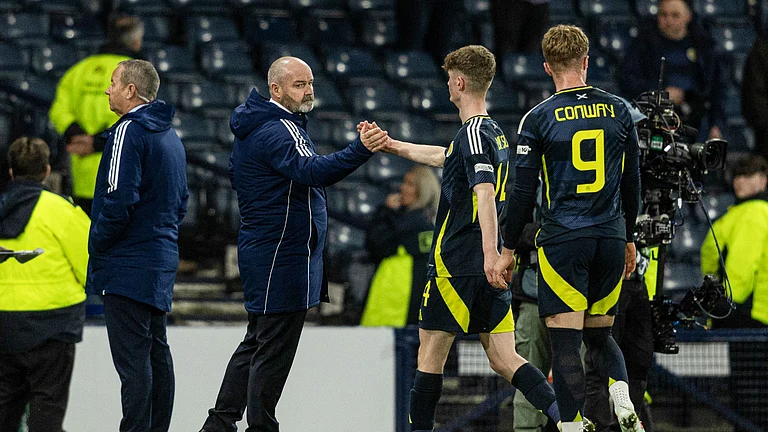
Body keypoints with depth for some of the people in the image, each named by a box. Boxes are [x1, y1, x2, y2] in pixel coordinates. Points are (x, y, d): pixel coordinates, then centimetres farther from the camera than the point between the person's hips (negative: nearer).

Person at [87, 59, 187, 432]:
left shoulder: (129, 132, -14)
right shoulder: (170, 136, 16)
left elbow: (119, 201, -21)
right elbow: (180, 200, 21)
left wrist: (96, 245, -8)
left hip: (127, 266, -10)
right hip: (161, 259, 10)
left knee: (131, 359, -10)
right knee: (156, 352, 12)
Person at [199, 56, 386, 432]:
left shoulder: (251, 128, 15)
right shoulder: (278, 130, -18)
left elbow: (237, 175, 28)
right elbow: (312, 171, -35)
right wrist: (362, 150, -47)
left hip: (261, 252, 11)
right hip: (282, 256, -11)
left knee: (256, 342, 17)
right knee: (274, 348, -6)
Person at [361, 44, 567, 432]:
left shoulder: (473, 132, -11)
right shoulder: (495, 133, 17)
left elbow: (484, 192, -24)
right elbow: (442, 157, 33)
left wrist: (490, 252, -34)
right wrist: (389, 144, 38)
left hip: (457, 265, -8)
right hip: (489, 269, 8)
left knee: (430, 357, 3)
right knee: (504, 360, 2)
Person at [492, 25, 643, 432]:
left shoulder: (538, 118, -4)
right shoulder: (618, 110, 5)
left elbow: (524, 192, -4)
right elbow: (632, 182, 12)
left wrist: (508, 250, 5)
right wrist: (628, 239, 24)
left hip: (562, 240, -4)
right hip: (610, 238, 4)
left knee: (565, 340, -2)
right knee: (599, 333, 17)